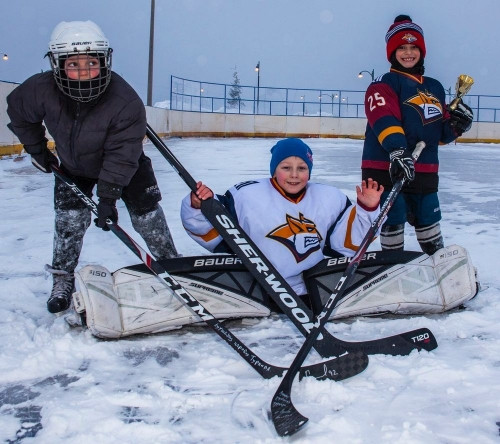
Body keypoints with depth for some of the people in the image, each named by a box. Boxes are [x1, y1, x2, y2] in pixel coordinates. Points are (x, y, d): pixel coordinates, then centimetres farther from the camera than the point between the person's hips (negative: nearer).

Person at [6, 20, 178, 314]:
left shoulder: (126, 102, -37)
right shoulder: (41, 90, -29)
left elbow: (121, 155, -34)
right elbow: (17, 110, -6)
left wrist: (108, 196, -37)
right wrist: (37, 149, -1)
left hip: (125, 165, -2)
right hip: (73, 166, 2)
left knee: (146, 213, -2)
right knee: (70, 219, -4)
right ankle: (63, 280, 13)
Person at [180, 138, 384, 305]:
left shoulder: (330, 199, 7)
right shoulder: (246, 195, -5)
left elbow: (350, 242, 4)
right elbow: (211, 233, -4)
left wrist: (367, 209, -8)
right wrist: (199, 207, -22)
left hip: (312, 296, 3)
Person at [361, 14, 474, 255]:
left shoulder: (435, 88, 17)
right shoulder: (384, 84, -5)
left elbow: (441, 133, 22)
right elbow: (384, 120, -24)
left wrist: (457, 124, -1)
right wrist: (397, 151, -39)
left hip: (424, 171, 6)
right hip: (386, 168, -6)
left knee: (428, 220, 17)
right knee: (394, 219, -5)